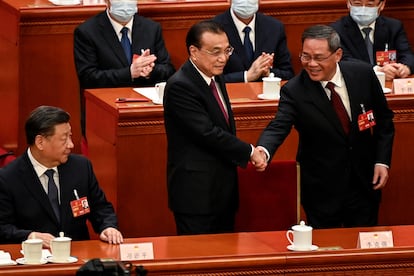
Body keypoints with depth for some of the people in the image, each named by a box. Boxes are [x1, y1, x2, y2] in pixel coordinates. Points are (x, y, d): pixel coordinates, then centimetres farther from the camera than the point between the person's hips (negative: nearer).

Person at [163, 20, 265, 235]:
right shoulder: (180, 86, -17)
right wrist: (249, 152, -15)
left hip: (223, 191, 9)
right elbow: (207, 133, -22)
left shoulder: (215, 79, 13)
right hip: (196, 193, -9)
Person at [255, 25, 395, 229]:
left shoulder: (363, 74, -6)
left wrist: (382, 161, -2)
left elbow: (384, 119, 6)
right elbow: (278, 127, -27)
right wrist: (263, 151, -48)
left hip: (364, 184, 3)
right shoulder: (294, 91, -14)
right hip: (322, 192, -2)